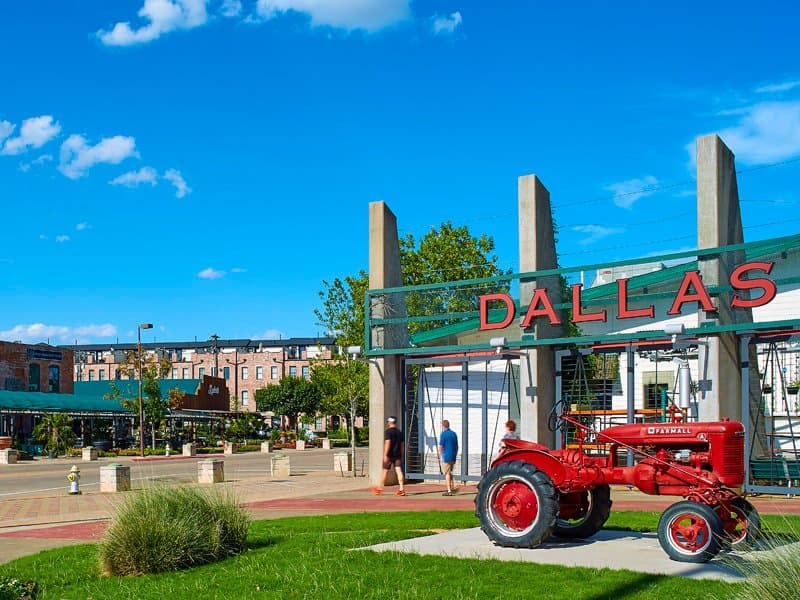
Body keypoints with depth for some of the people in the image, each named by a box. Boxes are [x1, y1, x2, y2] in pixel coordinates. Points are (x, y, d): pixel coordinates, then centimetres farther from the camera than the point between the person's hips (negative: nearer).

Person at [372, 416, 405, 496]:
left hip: (389, 455, -5)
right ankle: (401, 489, -13)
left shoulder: (388, 432, -8)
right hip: (398, 455, 5)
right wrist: (401, 456, 21)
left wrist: (385, 455, -18)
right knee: (399, 471, -3)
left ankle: (380, 489, 17)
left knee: (385, 471, 6)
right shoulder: (400, 432, 13)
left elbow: (387, 444, -17)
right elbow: (402, 445, 16)